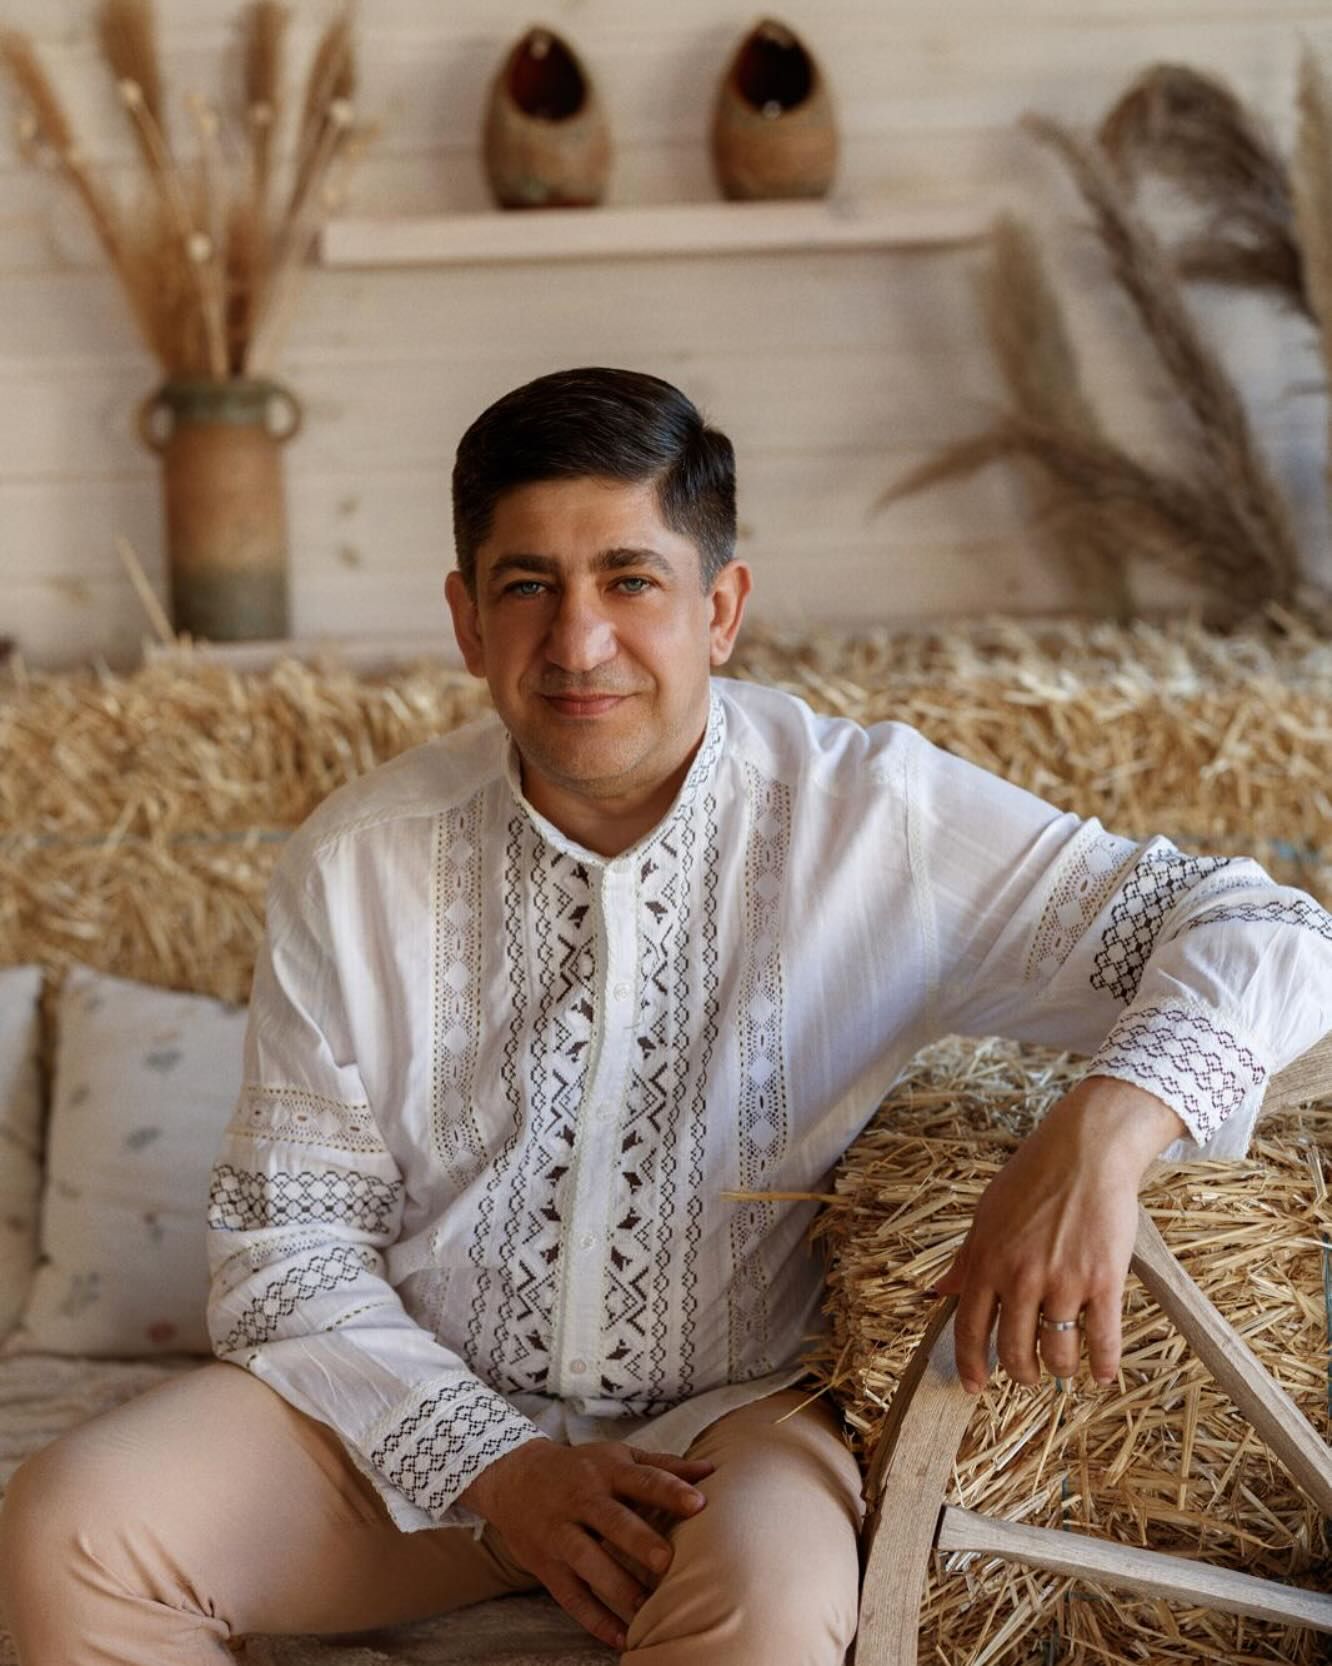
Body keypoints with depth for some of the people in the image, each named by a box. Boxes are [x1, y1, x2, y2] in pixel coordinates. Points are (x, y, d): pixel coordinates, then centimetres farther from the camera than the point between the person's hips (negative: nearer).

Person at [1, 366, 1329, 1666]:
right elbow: (282, 1237, 0)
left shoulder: (877, 821, -10)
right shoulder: (356, 864, -4)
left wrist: (1100, 1131, -30)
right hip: (423, 1409, 3)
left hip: (734, 1415, -2)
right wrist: (492, 1466, -14)